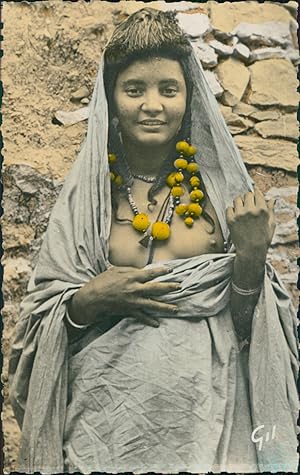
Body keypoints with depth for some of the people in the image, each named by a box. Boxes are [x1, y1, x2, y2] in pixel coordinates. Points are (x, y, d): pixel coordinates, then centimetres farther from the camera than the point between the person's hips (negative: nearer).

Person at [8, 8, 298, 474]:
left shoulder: (222, 190, -2)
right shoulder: (86, 194, -3)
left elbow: (247, 326, 1)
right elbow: (42, 322, 1)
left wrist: (251, 255, -15)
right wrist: (93, 298, -17)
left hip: (206, 413, 1)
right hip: (108, 422, 0)